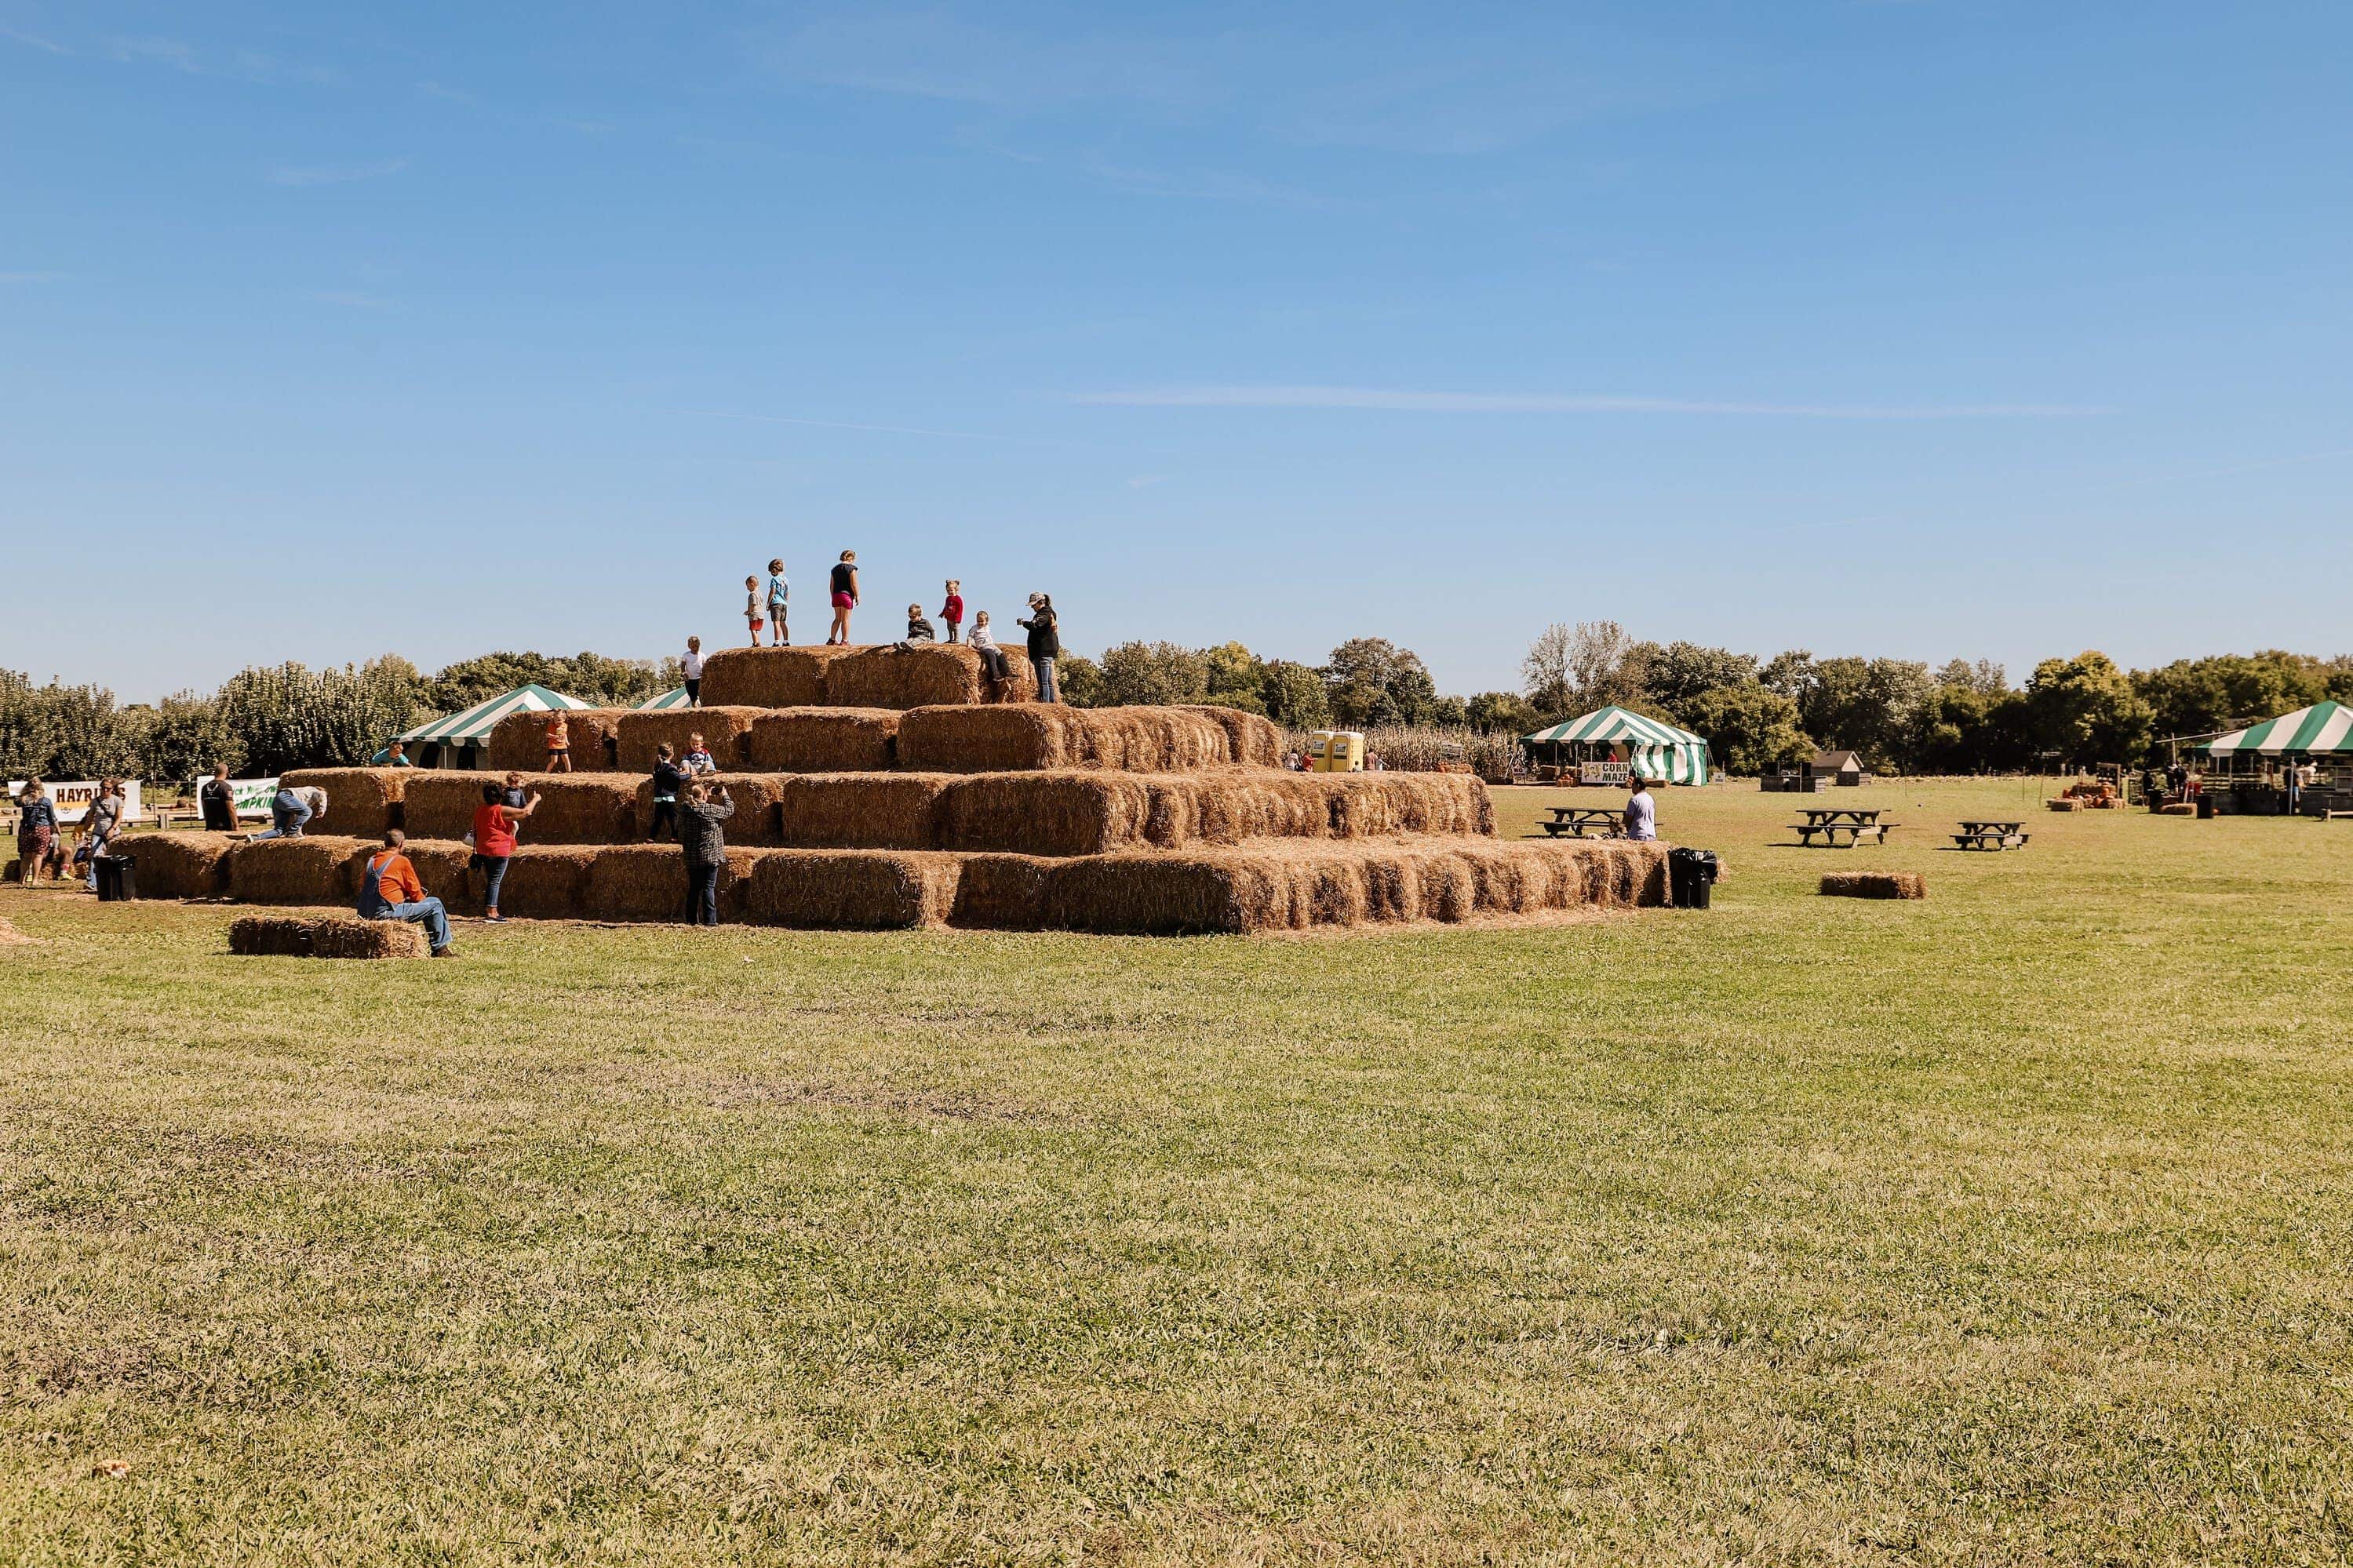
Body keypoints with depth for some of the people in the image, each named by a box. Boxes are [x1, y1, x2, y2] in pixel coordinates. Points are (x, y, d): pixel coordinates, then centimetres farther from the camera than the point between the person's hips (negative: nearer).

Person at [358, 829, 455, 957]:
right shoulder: (401, 861, -7)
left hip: (367, 913, 8)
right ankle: (441, 948, 5)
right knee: (435, 904, 2)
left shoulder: (372, 860, 13)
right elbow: (415, 893, -3)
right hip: (386, 913, -8)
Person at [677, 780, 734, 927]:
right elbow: (728, 810, 3)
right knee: (709, 887, -2)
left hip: (691, 858, 5)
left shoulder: (684, 809, -1)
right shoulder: (710, 809, -14)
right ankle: (709, 919, -6)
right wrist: (725, 796, 17)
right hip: (710, 855, -5)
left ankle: (692, 919, 16)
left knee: (694, 887, 13)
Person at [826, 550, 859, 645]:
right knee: (845, 619, -1)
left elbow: (832, 585, 13)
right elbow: (854, 584, -13)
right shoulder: (851, 568, -7)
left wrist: (833, 598, 19)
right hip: (847, 595, -6)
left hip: (836, 595, 6)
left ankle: (832, 640, 14)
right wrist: (857, 596, -6)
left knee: (838, 618, 15)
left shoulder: (835, 569, 12)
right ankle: (844, 641, -1)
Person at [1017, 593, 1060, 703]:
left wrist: (1023, 623, -11)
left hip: (1043, 653, -10)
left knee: (1043, 682, -12)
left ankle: (1045, 702, -16)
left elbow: (1035, 625, -26)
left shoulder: (1045, 613, -11)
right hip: (1049, 652, 10)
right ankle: (1052, 702, 13)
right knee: (1049, 682, 11)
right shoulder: (1049, 613, 20)